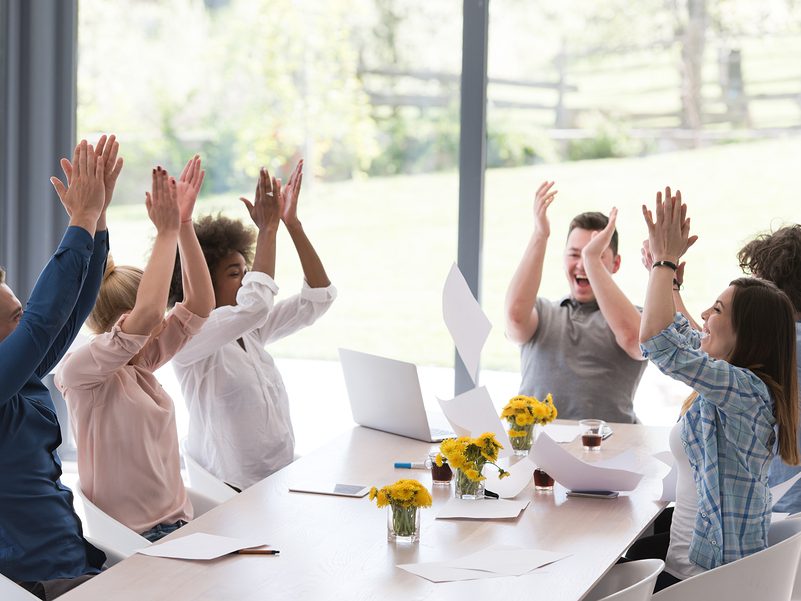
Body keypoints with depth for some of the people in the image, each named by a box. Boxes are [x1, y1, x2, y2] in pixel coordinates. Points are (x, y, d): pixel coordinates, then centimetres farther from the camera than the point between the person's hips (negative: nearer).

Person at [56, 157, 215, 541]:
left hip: (177, 526, 8)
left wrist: (184, 223, 4)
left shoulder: (141, 363, 14)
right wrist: (166, 232, -18)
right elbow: (148, 312, -26)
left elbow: (200, 304, 12)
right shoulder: (79, 372, -9)